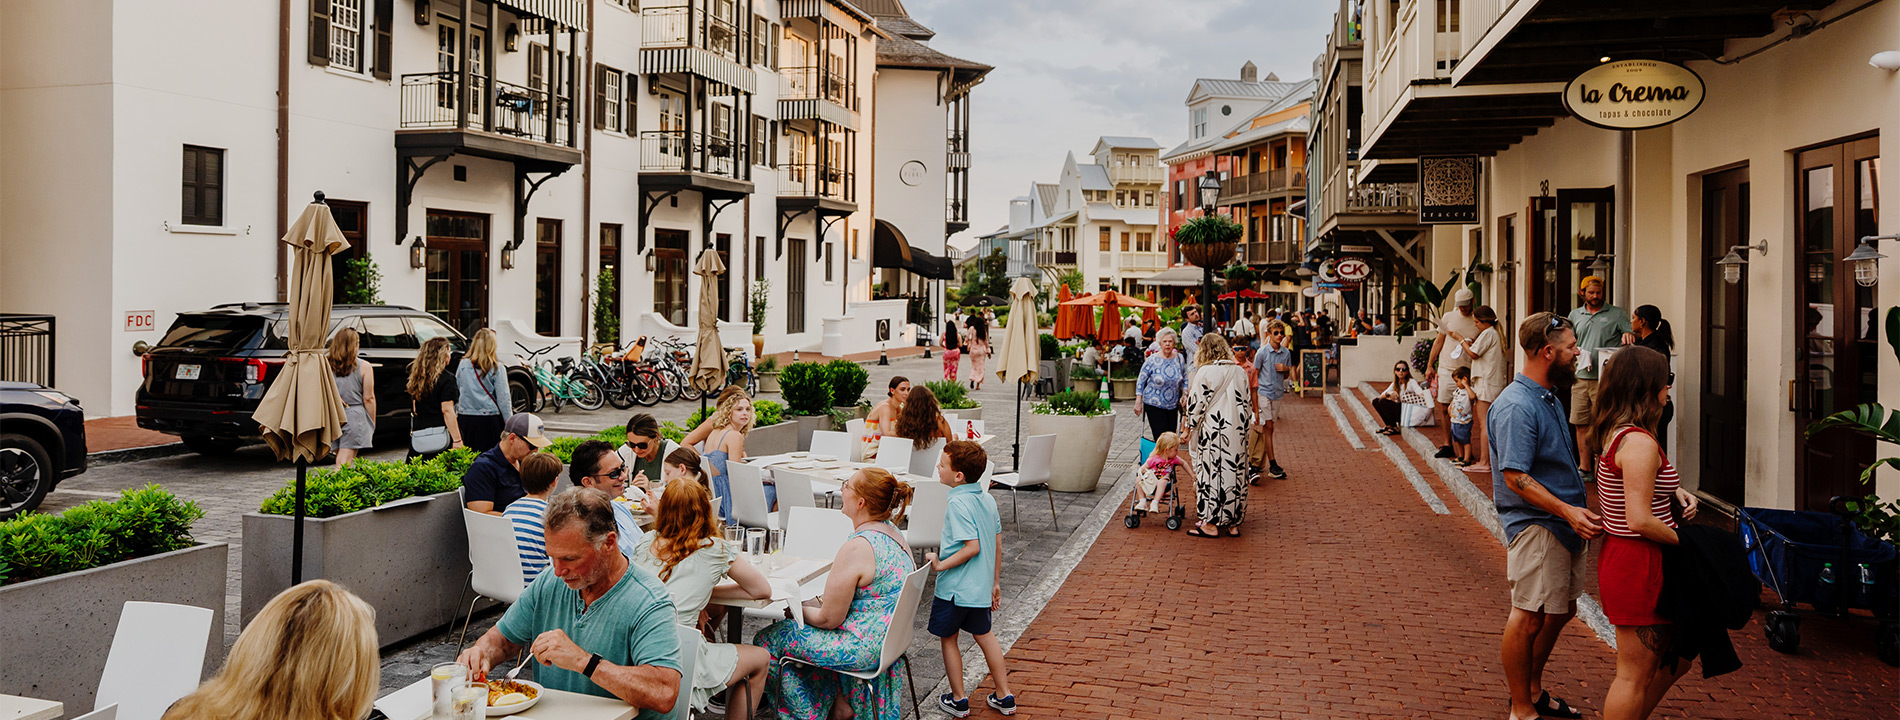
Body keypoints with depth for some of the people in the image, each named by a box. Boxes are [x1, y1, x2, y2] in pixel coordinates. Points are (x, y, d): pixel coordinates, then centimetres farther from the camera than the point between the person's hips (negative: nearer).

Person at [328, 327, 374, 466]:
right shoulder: (364, 367, -5)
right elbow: (368, 398, -4)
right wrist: (372, 424, 6)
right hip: (355, 416, -3)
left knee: (339, 457, 17)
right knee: (346, 461, -6)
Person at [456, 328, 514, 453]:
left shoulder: (463, 365, 2)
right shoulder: (496, 368, -7)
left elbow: (456, 392, 10)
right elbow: (503, 398, -6)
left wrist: (456, 414, 21)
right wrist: (509, 424, -1)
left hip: (465, 419, 3)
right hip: (489, 420, -3)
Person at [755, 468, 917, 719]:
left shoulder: (856, 548, -27)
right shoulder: (891, 533, 2)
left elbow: (829, 619, -20)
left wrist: (797, 610, -2)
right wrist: (825, 600, 10)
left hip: (865, 648, -10)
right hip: (888, 639, 10)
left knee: (769, 639, 6)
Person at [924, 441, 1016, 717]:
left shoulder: (957, 503, -21)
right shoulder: (988, 500, 2)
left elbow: (972, 547, -28)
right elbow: (997, 544, 8)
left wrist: (940, 565, -19)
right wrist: (995, 583, 16)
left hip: (955, 587, -7)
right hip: (981, 585, 8)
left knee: (948, 638, 11)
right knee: (983, 634, 20)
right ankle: (1005, 697, 26)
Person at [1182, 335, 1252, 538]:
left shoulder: (1205, 372, -8)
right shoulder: (1239, 372, 7)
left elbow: (1196, 402, -6)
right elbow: (1247, 403, 12)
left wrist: (1190, 428, 6)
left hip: (1212, 431, -5)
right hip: (1237, 431, 5)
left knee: (1211, 471, 1)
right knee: (1235, 472, 9)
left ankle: (1211, 523, 5)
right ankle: (1233, 523, 15)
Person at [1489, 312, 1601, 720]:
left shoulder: (1548, 397, 13)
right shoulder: (1516, 407, -20)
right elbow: (1516, 477, -24)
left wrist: (1577, 512, 21)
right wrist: (1568, 511, -29)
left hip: (1564, 523, 10)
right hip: (1535, 525, -10)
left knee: (1561, 610, 18)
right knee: (1529, 617, -3)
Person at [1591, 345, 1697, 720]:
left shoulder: (1615, 433, 9)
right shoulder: (1640, 442, -21)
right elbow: (1640, 520, -24)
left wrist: (1674, 492, 9)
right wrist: (1685, 541, -8)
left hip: (1620, 558, 10)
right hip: (1639, 564, -10)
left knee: (1677, 655, 22)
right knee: (1635, 676, 1)